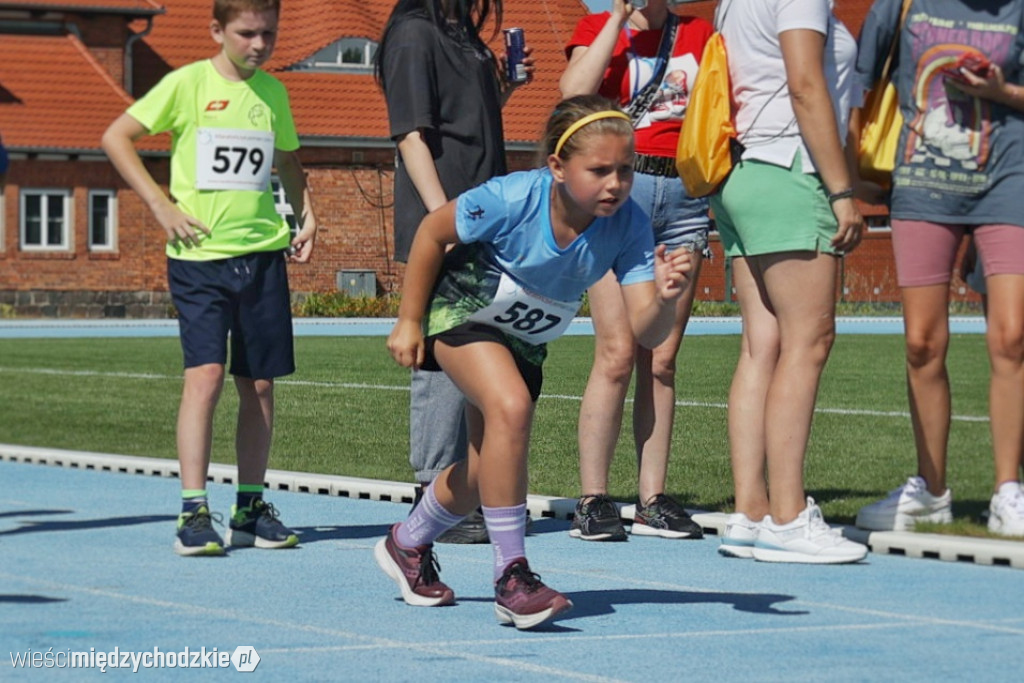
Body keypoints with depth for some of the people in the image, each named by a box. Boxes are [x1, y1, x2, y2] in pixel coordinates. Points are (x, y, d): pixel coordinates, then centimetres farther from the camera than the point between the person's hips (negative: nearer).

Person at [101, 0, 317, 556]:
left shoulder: (273, 92, 11)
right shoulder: (188, 83, -3)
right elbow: (116, 137, -2)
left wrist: (306, 215, 14)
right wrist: (160, 205, -8)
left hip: (262, 254, 5)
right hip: (199, 255, -4)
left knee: (259, 384, 7)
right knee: (205, 375, -14)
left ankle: (250, 508, 18)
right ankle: (193, 512, -12)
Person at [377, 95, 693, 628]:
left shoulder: (628, 225, -26)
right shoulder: (512, 199, -34)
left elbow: (644, 331, -30)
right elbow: (432, 232, -16)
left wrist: (664, 299, -52)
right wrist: (409, 321, -11)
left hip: (526, 339, 5)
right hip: (461, 309, -5)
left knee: (486, 474, 15)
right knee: (511, 406, -33)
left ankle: (408, 544, 46)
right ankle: (511, 576, -26)